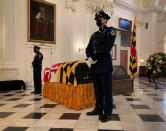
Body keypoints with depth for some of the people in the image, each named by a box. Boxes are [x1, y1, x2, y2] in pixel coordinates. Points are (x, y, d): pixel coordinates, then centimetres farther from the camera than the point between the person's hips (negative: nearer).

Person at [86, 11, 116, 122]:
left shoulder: (110, 31, 2)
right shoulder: (94, 34, 22)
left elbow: (107, 47, -12)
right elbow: (88, 48, 15)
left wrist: (94, 57, -13)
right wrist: (90, 58, -6)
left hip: (105, 65, -6)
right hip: (95, 65, 6)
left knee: (106, 90, -1)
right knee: (97, 90, 12)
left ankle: (107, 113, 8)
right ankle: (98, 109, 24)